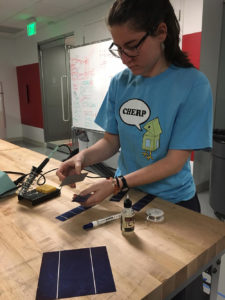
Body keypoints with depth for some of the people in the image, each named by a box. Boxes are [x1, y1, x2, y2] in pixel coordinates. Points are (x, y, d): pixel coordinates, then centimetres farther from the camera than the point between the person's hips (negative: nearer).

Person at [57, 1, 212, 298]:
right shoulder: (120, 83, -5)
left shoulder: (192, 83, -18)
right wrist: (84, 157, -18)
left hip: (173, 203, -3)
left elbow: (175, 161, -20)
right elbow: (111, 141, 1)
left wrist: (116, 184, -26)